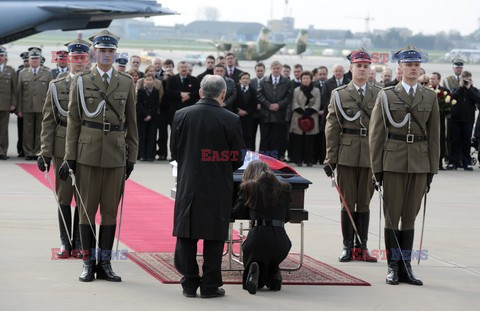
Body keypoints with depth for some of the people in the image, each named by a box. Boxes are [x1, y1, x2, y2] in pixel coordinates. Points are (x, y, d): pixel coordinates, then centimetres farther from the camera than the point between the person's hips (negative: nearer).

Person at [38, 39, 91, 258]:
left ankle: (78, 243, 11)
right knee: (64, 197, 4)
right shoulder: (56, 86, 5)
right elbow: (48, 121, 4)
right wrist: (45, 152, -3)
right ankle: (65, 243, 12)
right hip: (63, 147, 1)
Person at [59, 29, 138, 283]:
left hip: (116, 154, 2)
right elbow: (73, 120, 3)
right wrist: (69, 157, -2)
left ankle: (105, 263, 11)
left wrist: (132, 157, 6)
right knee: (87, 209, 2)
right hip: (88, 152, -1)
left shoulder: (126, 83, 9)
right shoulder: (81, 81, 4)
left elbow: (131, 122, 11)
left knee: (111, 210, 4)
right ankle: (88, 263, 8)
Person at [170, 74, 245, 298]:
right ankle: (210, 285, 8)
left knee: (186, 235, 11)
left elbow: (174, 150, 4)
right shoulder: (230, 120, -11)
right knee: (214, 237, 6)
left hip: (188, 185, 2)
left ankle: (189, 283, 13)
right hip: (218, 186, -2)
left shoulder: (181, 116, -4)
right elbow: (238, 158, -4)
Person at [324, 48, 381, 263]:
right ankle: (348, 246, 9)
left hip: (371, 155, 1)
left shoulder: (379, 95, 8)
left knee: (364, 203, 5)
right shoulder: (339, 94, 5)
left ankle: (361, 247, 10)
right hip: (347, 155, -1)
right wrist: (330, 158, -2)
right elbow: (332, 128, 3)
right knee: (348, 203, 2)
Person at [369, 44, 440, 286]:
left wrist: (432, 170, 4)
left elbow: (434, 136, 9)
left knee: (410, 216, 6)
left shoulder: (430, 97, 8)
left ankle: (406, 267, 11)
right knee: (392, 216, 1)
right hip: (394, 163, -2)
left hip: (419, 164, 2)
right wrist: (376, 168, -3)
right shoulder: (386, 96, 2)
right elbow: (376, 135, 1)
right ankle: (393, 268, 7)